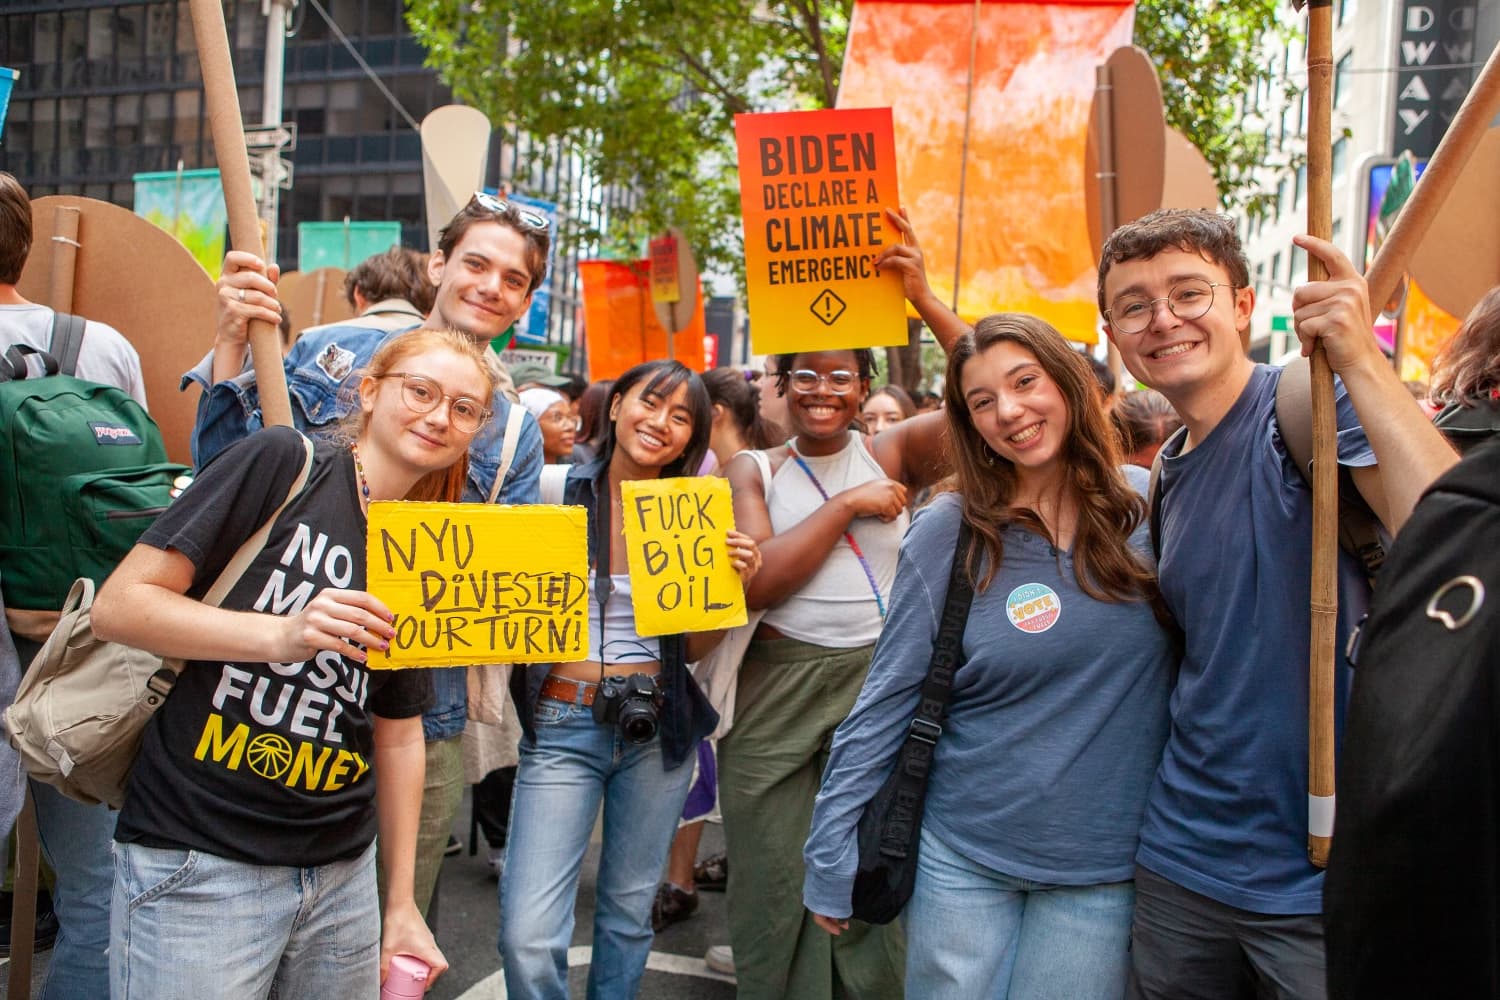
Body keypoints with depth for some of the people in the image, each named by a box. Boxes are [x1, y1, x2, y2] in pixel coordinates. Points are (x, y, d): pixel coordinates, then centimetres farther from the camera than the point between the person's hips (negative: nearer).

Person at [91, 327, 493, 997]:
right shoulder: (282, 463, -8)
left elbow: (399, 735, 11)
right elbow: (118, 605, -11)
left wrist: (402, 905, 10)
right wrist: (281, 634, -25)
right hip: (199, 864, -5)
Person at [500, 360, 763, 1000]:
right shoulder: (556, 491, -4)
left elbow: (693, 647, 7)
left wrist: (731, 581, -8)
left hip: (659, 729, 2)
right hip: (563, 725, -2)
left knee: (629, 911, 15)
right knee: (528, 935, -7)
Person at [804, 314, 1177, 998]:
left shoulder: (1150, 507, -4)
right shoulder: (949, 533, -10)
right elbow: (884, 704, -7)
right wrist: (832, 860, -5)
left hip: (1103, 867, 2)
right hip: (964, 856, -1)